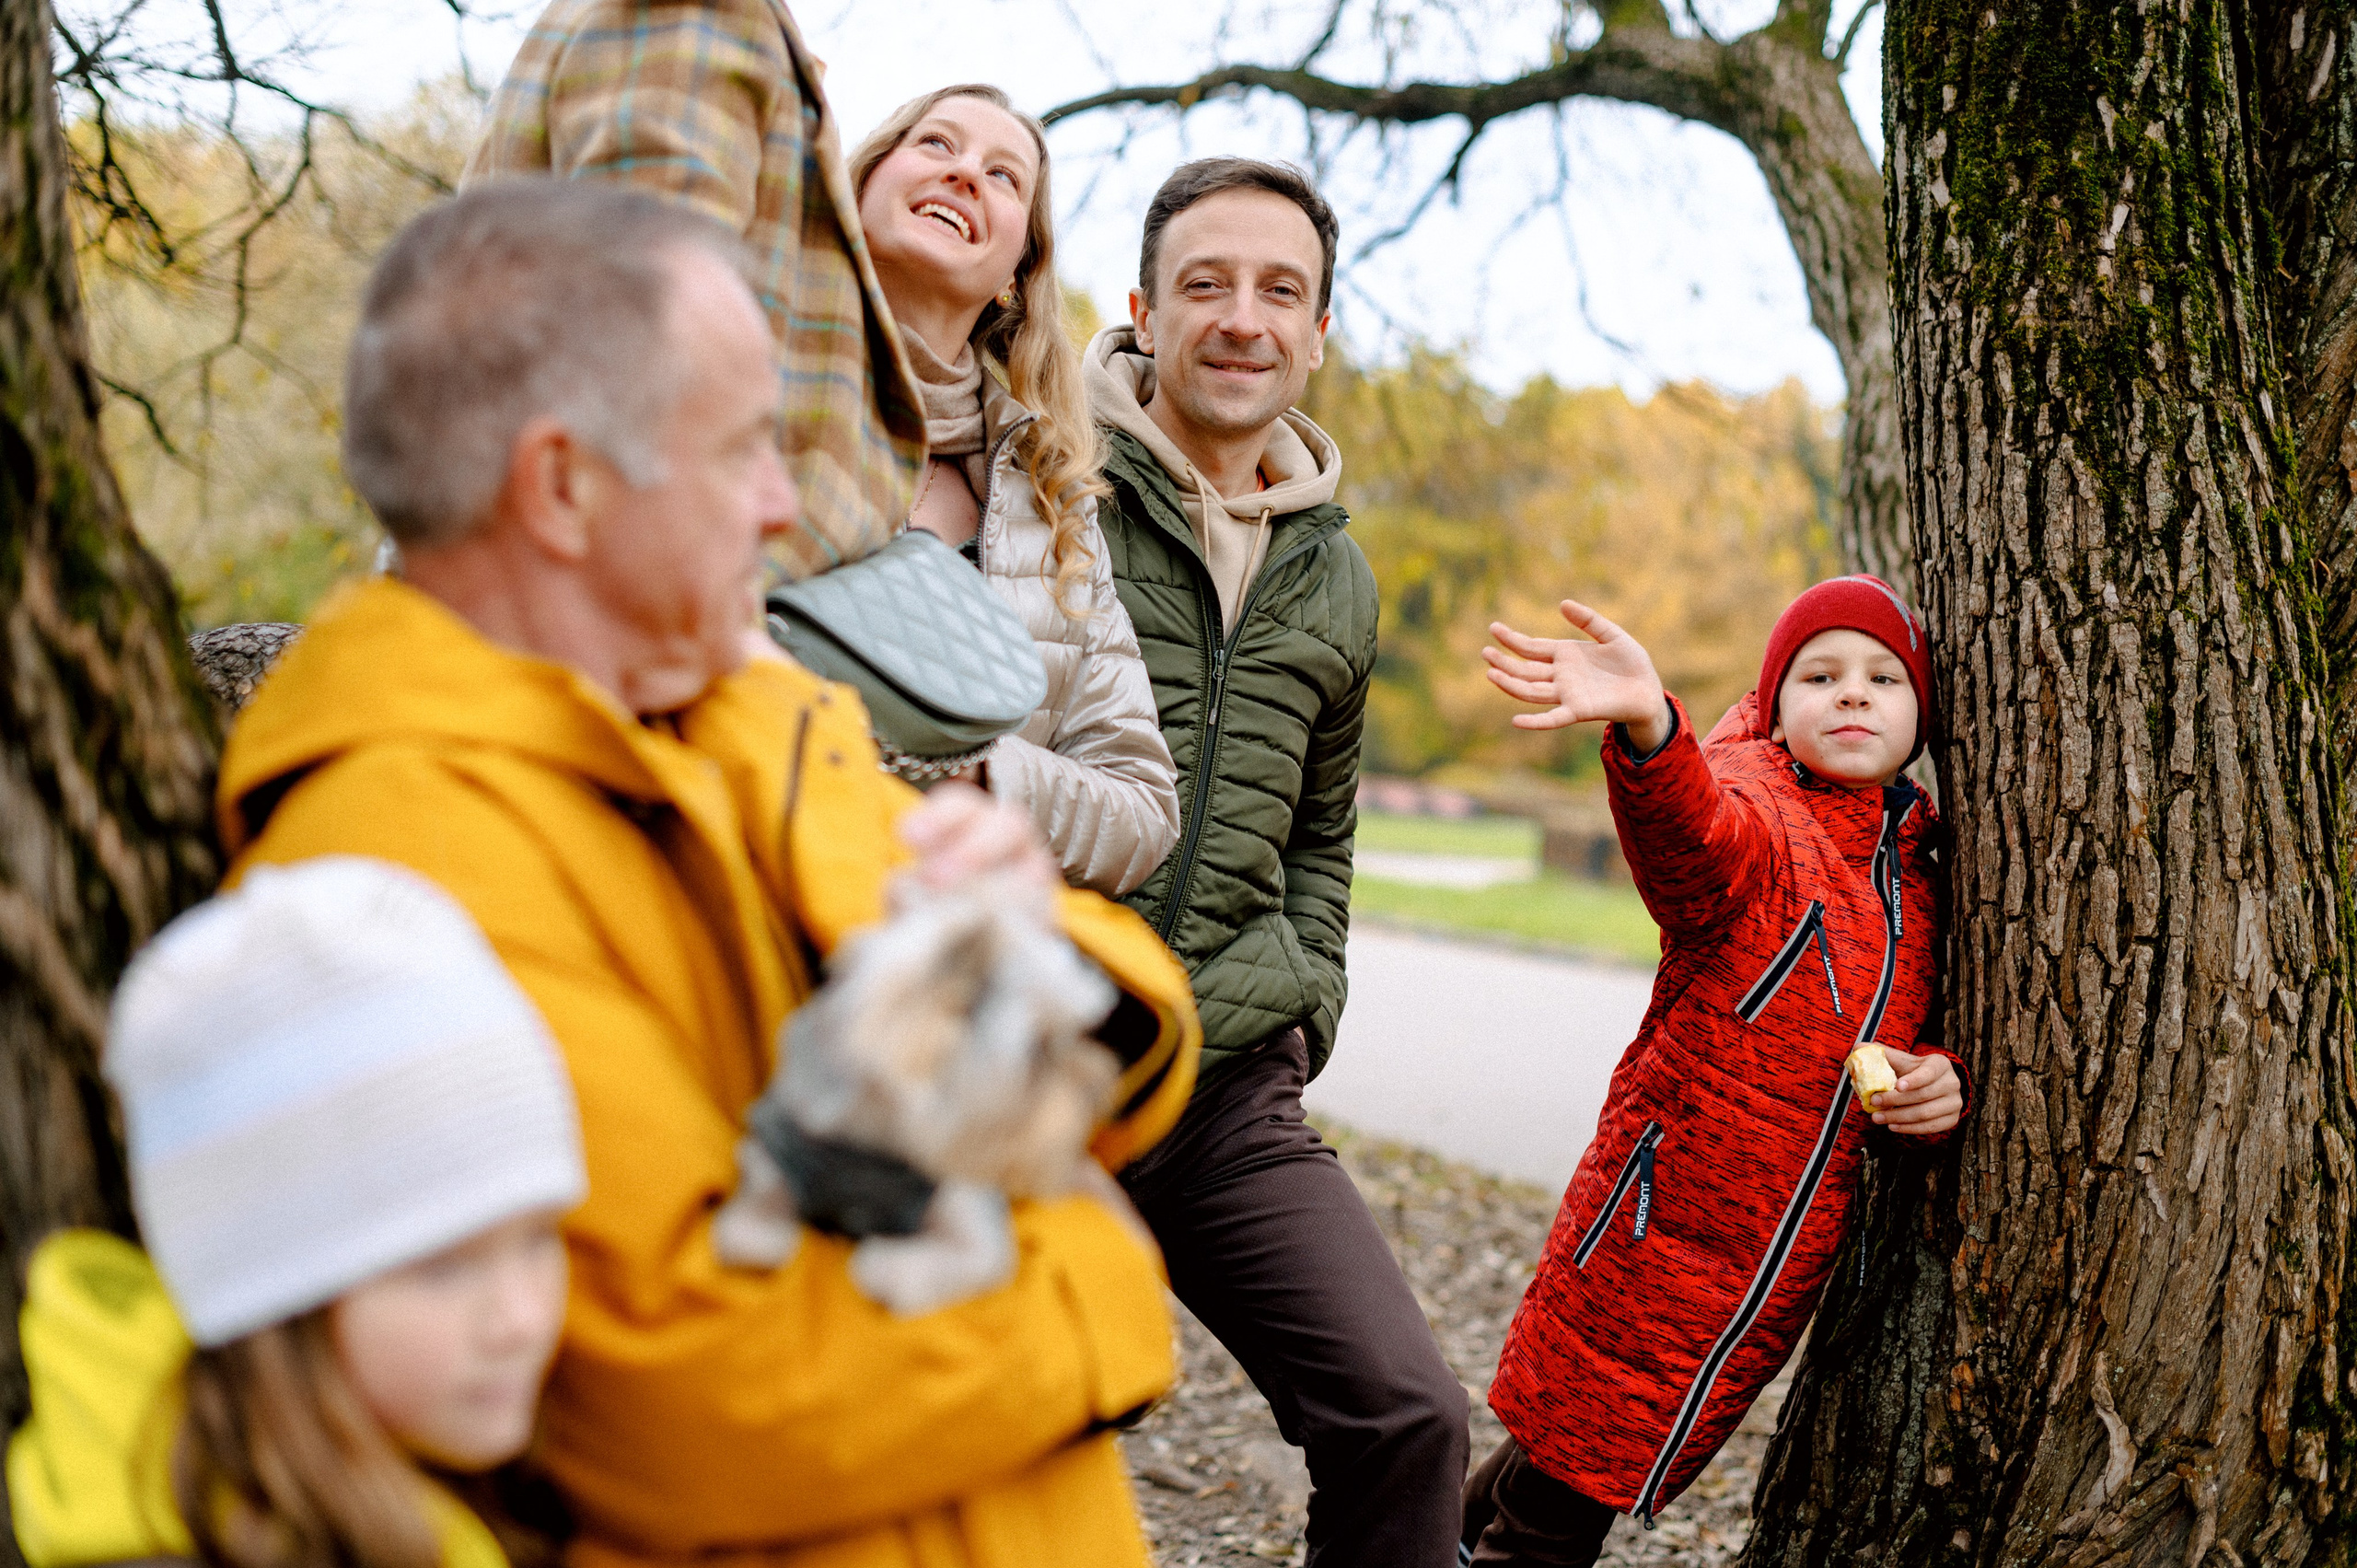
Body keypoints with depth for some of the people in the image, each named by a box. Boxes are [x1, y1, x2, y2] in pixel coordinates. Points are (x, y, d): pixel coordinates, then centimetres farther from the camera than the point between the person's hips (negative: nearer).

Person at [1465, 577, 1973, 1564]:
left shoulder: (1922, 877, 8)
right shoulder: (1755, 809, -11)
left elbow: (1928, 1028, 22)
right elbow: (1696, 829, -36)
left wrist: (1943, 1079, -2)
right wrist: (1648, 726, -58)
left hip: (1787, 1261, 6)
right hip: (1656, 1228, -6)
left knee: (1598, 1480, 18)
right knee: (1565, 1470, 0)